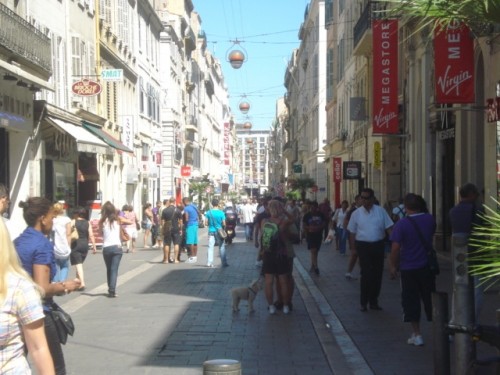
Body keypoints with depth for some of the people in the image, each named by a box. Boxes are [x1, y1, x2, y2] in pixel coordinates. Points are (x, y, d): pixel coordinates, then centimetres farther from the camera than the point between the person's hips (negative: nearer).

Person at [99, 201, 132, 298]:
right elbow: (130, 222, 12)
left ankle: (110, 290, 20)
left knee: (109, 270, 16)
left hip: (106, 248, 1)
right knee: (114, 270, -4)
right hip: (116, 247, -1)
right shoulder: (118, 219, 1)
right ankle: (112, 290, -16)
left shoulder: (102, 221, 0)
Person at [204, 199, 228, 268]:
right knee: (222, 247, 5)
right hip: (219, 231, -1)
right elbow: (224, 224, -7)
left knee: (210, 247, 5)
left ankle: (209, 263, 2)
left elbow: (206, 223, -1)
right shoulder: (221, 213, -9)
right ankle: (224, 263, 6)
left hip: (211, 231, 1)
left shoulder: (208, 213, -4)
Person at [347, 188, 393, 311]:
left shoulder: (381, 211, 1)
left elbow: (388, 228, 2)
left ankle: (373, 301, 21)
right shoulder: (356, 213, 1)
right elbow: (352, 232, 5)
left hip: (378, 245, 2)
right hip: (363, 246, -2)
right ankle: (363, 302, 6)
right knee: (366, 274, -7)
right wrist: (353, 248, 2)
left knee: (377, 274, 8)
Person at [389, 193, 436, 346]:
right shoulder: (430, 219, -3)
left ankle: (416, 335, 9)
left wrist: (393, 266, -4)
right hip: (428, 266, 4)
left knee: (411, 301, 7)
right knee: (430, 299, 15)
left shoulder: (402, 223, -16)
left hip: (408, 269, -3)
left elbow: (395, 248, -17)